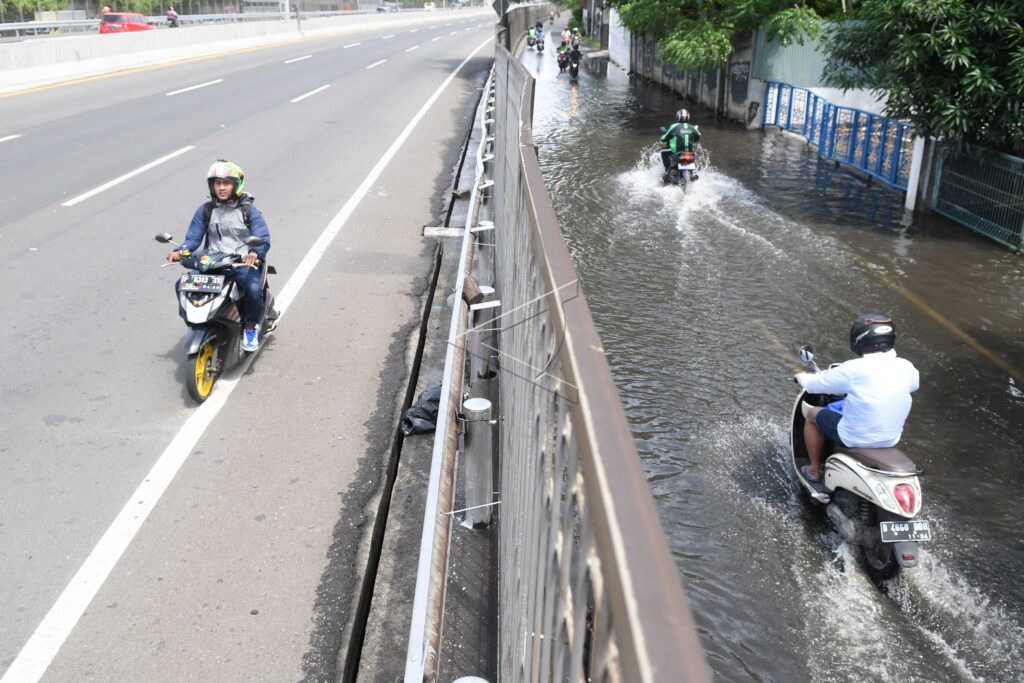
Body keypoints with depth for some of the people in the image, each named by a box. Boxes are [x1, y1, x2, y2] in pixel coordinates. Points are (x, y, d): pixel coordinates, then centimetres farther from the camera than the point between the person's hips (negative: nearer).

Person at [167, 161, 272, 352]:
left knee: (254, 288, -34)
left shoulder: (248, 210, 2)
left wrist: (254, 253, -30)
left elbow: (263, 239, -8)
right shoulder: (205, 210, 10)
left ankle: (250, 328, -6)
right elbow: (193, 237, 8)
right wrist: (179, 251, -14)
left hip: (243, 263, -3)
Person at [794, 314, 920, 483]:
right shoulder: (906, 367, -6)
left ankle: (814, 470, 28)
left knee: (812, 414, 18)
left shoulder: (855, 369, -21)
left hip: (855, 439, -5)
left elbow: (815, 384, -10)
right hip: (891, 440, 6)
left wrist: (801, 376, 14)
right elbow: (915, 384, 18)